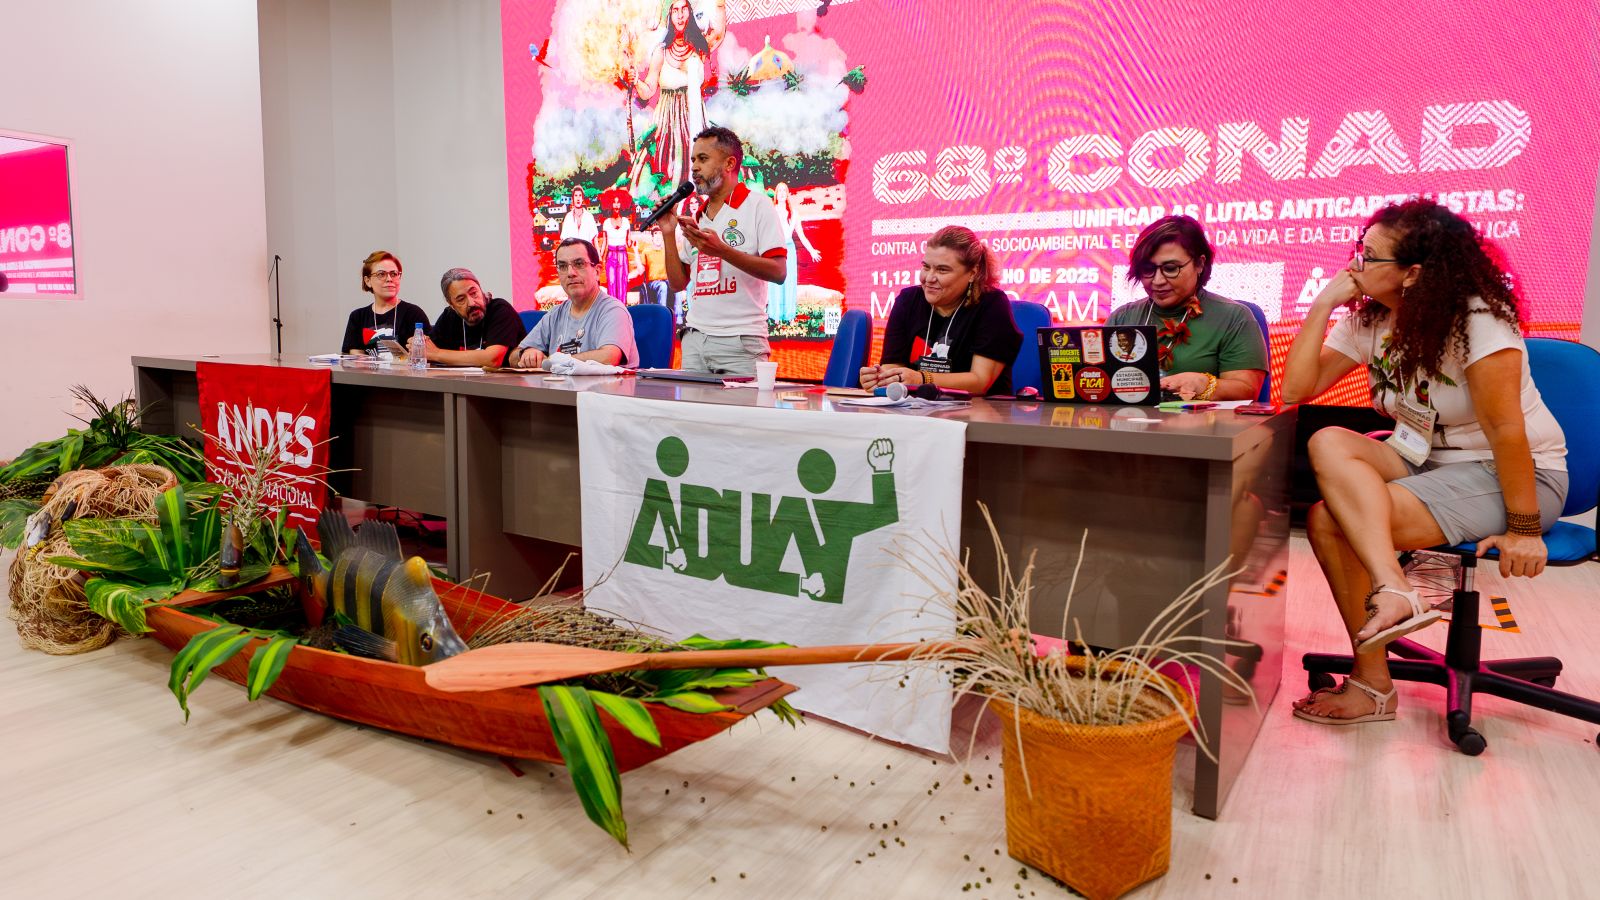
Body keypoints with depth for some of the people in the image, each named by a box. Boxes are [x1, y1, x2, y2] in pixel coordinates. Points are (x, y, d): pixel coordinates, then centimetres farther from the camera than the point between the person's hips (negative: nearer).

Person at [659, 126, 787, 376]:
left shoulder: (757, 205, -2)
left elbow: (777, 272, -13)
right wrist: (668, 235, 4)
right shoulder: (696, 218, 17)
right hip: (694, 339, 6)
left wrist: (721, 250, -21)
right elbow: (678, 283, 16)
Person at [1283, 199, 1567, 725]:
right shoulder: (1367, 320, 2)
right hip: (1425, 460, 7)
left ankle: (1372, 683, -17)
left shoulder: (1476, 320, -19)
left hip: (1516, 472, -7)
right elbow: (1297, 389, -7)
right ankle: (1393, 590, -32)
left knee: (1335, 519, -27)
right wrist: (1323, 304, -8)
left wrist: (1522, 529, -19)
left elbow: (1504, 428, -20)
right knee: (1328, 443, -25)